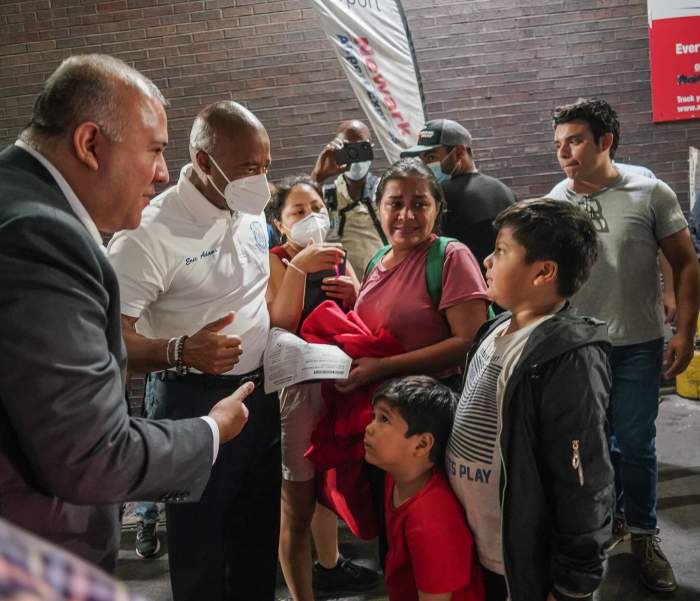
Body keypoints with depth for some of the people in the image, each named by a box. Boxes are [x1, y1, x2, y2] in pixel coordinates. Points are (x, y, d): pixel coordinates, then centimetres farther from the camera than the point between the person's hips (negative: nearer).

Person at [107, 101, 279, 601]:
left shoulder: (252, 212, 3)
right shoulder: (152, 231, -19)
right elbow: (112, 337, -23)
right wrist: (181, 351, -39)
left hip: (262, 391, 7)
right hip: (196, 400, -6)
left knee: (260, 526, 20)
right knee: (201, 539, 9)